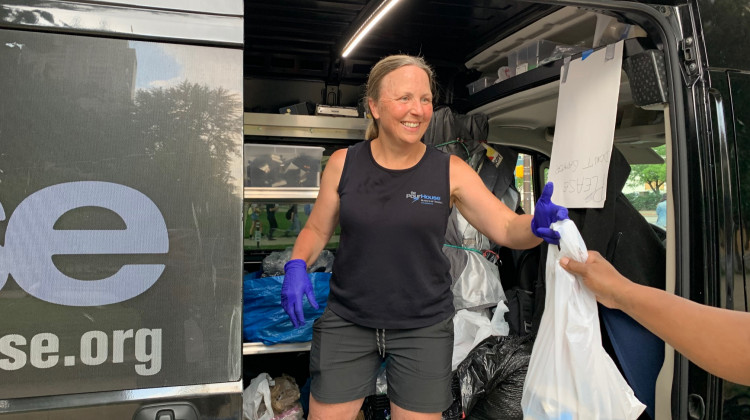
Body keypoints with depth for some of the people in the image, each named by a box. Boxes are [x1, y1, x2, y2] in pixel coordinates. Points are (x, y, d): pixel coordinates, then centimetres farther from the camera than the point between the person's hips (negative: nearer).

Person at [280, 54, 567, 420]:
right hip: (347, 321, 1)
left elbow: (506, 228, -11)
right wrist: (297, 267, -13)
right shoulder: (343, 164, -4)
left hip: (424, 328, 0)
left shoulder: (451, 171, -7)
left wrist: (536, 226, -32)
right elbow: (316, 229, 5)